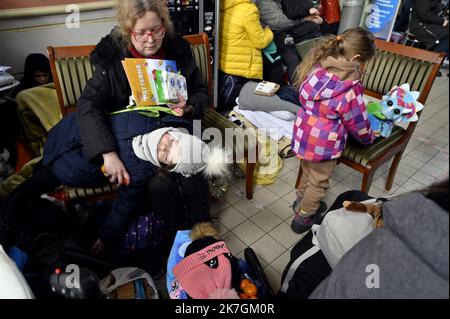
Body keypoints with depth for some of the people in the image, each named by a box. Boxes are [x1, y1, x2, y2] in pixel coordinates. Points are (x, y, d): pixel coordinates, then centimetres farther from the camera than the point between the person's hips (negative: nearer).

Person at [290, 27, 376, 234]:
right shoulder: (349, 88, -24)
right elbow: (358, 122, -11)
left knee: (308, 172, 29)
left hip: (304, 132, 7)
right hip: (324, 143, -7)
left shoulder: (317, 65, -5)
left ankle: (302, 202, 53)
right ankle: (303, 219, 34)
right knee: (318, 182, 16)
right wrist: (369, 138, 10)